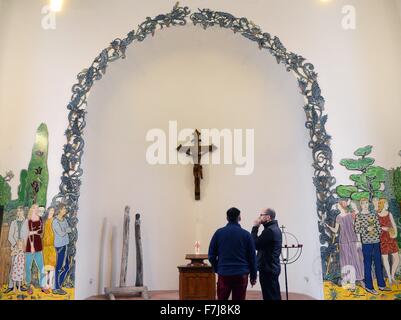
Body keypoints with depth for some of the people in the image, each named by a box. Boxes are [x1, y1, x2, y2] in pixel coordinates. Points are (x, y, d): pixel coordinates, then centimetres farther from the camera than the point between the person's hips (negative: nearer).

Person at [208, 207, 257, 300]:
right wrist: (253, 276, 9)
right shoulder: (246, 234, -2)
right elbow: (252, 257, 1)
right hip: (241, 275, 0)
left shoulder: (219, 233, -1)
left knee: (222, 298, 11)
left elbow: (212, 254, 1)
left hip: (224, 274, 1)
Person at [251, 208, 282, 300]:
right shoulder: (275, 228, 14)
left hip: (268, 269, -10)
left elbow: (255, 244, -19)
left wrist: (255, 227, -13)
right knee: (274, 295, 15)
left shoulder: (269, 230, -20)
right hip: (272, 267, 10)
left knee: (270, 296, -4)